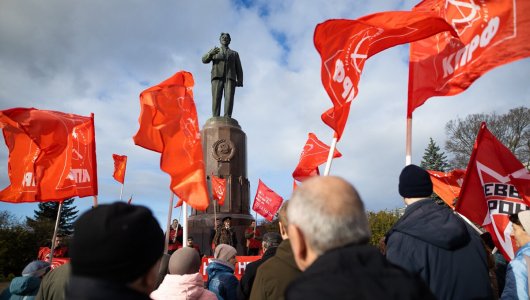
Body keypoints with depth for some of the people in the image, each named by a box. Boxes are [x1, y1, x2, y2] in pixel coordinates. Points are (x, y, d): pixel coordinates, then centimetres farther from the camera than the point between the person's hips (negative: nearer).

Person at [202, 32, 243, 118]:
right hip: (217, 77, 0)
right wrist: (210, 53, -16)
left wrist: (239, 80, -4)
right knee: (216, 98, -17)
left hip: (230, 78, 0)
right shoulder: (214, 51, 25)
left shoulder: (234, 54, 27)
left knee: (229, 98, -19)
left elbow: (238, 69, 15)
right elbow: (204, 60, 7)